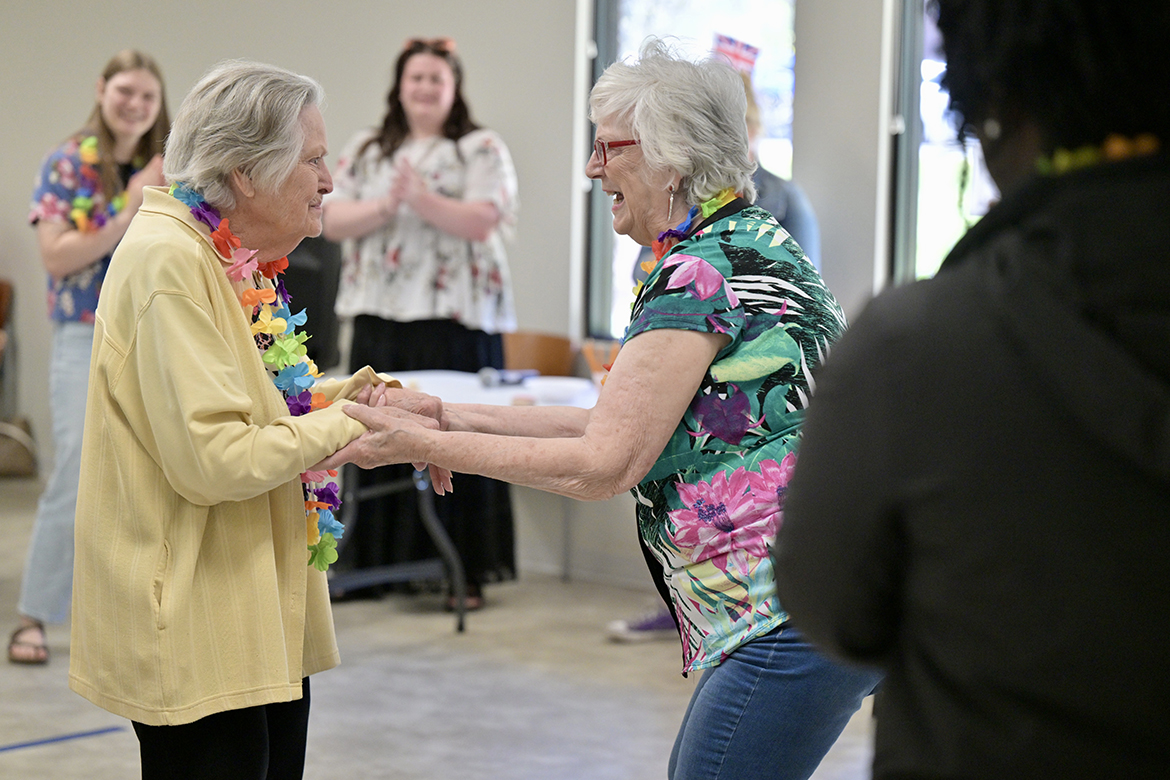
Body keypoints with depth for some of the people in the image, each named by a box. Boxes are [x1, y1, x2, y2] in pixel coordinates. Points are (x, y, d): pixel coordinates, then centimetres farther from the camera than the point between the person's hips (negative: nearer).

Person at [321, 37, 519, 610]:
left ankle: (465, 573, 2)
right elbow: (332, 220, 5)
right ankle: (380, 564, 11)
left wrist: (421, 197, -21)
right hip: (379, 319, 4)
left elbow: (482, 222, -8)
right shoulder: (365, 151, 16)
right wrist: (384, 205, -12)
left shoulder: (482, 150, 5)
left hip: (455, 319, -3)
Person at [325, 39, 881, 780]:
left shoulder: (699, 274, -16)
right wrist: (455, 416, 11)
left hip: (796, 624, -10)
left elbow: (601, 466, -16)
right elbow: (622, 424, 15)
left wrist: (423, 444, -10)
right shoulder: (757, 241, 15)